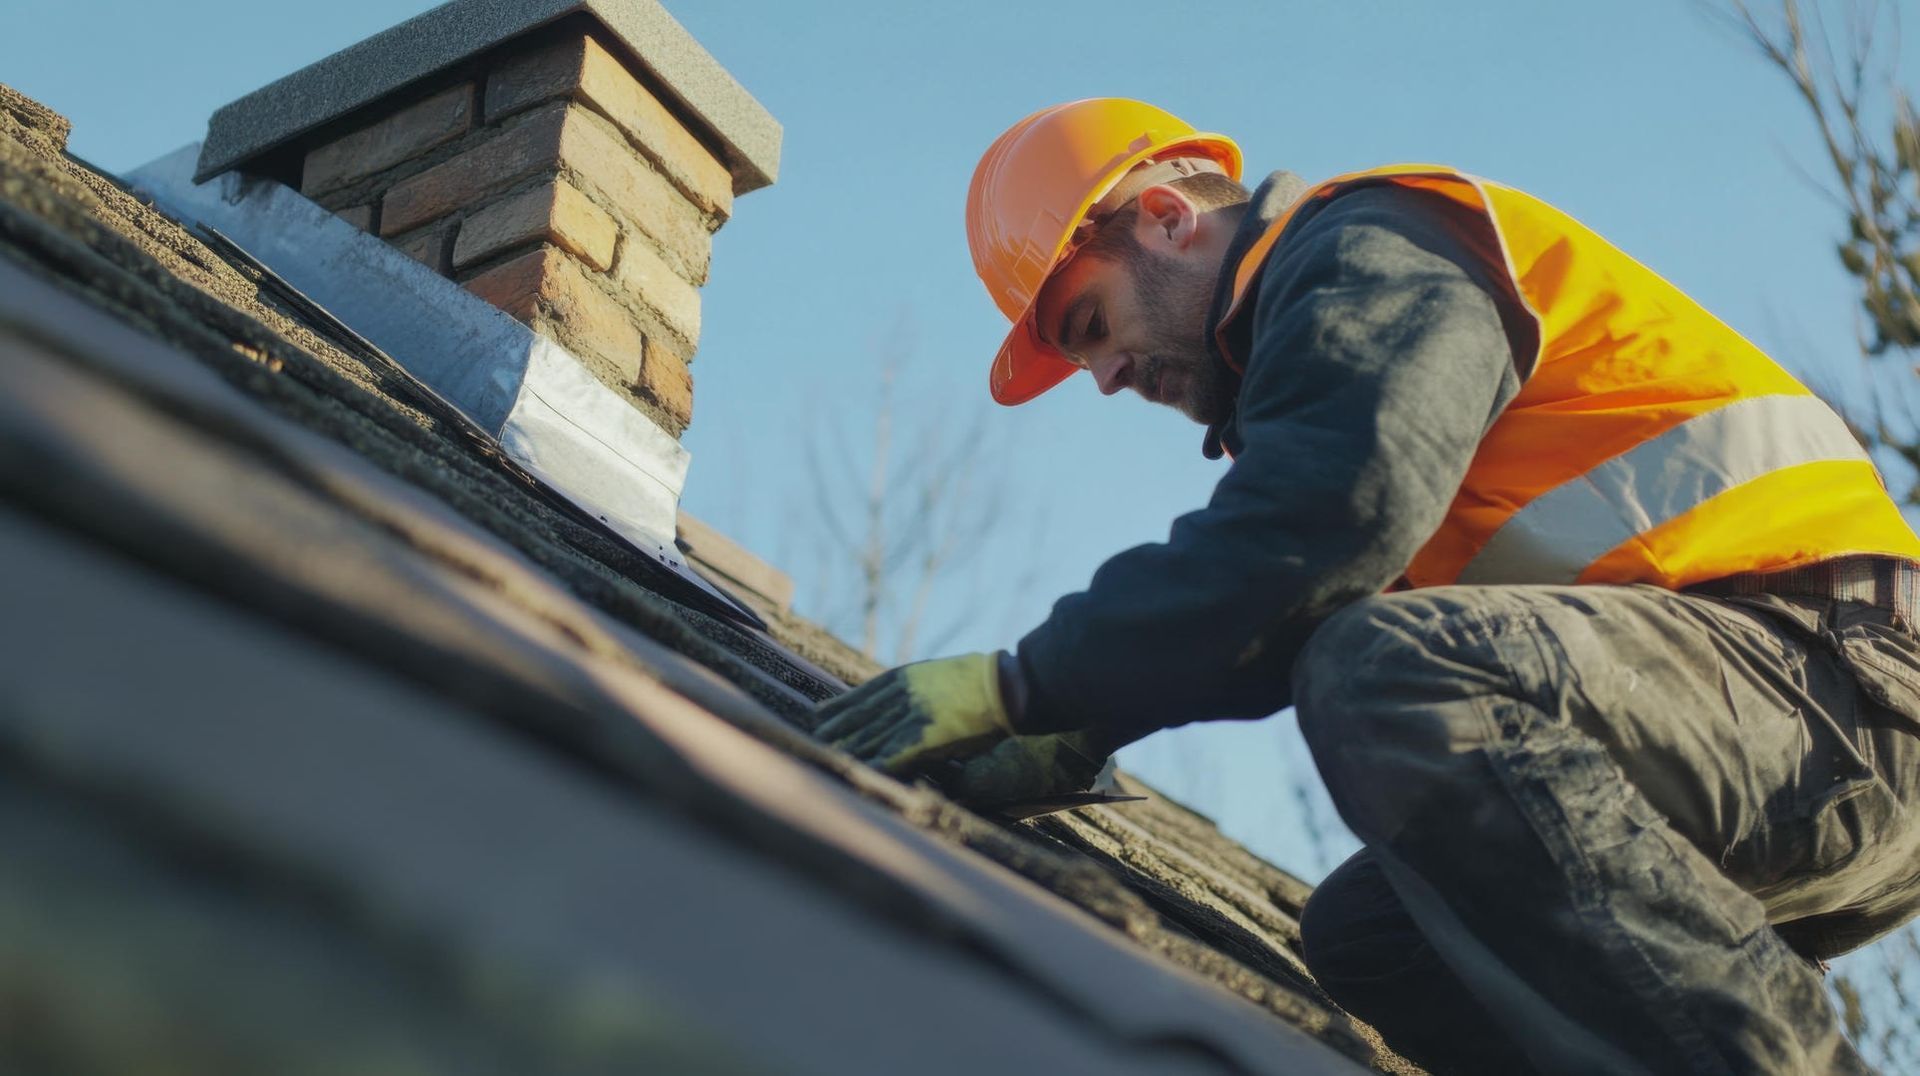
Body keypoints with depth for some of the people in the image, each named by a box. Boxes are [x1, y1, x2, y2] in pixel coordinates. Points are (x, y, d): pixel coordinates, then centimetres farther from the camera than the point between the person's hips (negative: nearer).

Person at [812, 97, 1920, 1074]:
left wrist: (1026, 684, -18)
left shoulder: (1374, 246, -5)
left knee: (1392, 671, -31)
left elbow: (1328, 515, -24)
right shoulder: (1311, 321, 25)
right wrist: (1073, 736, 6)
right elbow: (1271, 627, 21)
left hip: (1829, 659, -10)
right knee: (1363, 934, 11)